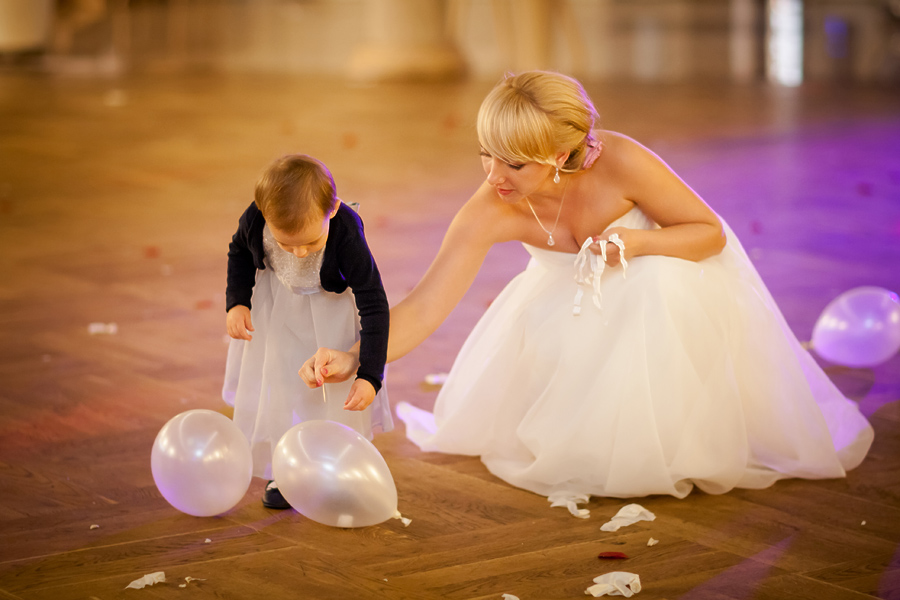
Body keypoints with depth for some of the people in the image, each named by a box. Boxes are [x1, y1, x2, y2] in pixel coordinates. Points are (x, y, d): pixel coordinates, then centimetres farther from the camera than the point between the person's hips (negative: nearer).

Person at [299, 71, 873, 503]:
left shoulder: (619, 161, -35)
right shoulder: (488, 213, -29)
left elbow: (711, 232, -21)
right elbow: (425, 308, -30)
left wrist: (637, 242, -39)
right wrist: (353, 358, -47)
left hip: (673, 280, -3)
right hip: (583, 301, 3)